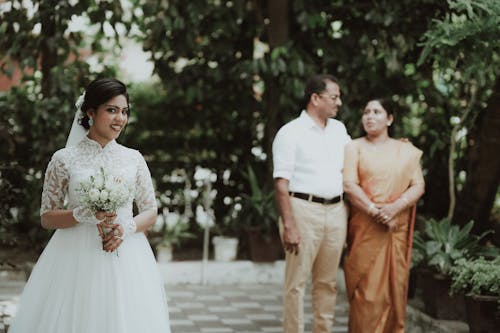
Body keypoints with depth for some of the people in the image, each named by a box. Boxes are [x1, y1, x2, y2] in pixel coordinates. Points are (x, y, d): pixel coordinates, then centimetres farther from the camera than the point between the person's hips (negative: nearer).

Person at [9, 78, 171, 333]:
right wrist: (82, 215, -15)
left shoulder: (133, 159, 6)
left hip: (125, 258, 2)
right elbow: (47, 218, 3)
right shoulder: (64, 159, 0)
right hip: (76, 258, -2)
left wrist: (127, 227, -11)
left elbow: (151, 213, 9)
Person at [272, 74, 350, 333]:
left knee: (327, 282, 11)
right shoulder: (291, 132, -5)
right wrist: (288, 225, -18)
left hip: (336, 211, 6)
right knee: (297, 281, -3)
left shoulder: (339, 129, 15)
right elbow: (281, 183, -11)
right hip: (304, 209, -6)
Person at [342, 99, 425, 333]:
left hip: (397, 228, 2)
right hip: (365, 228, -2)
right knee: (366, 288, -6)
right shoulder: (354, 147, 6)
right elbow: (349, 185, -6)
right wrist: (375, 211, -17)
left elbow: (418, 186, 3)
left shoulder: (406, 151, 12)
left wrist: (395, 207, -13)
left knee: (395, 285, 2)